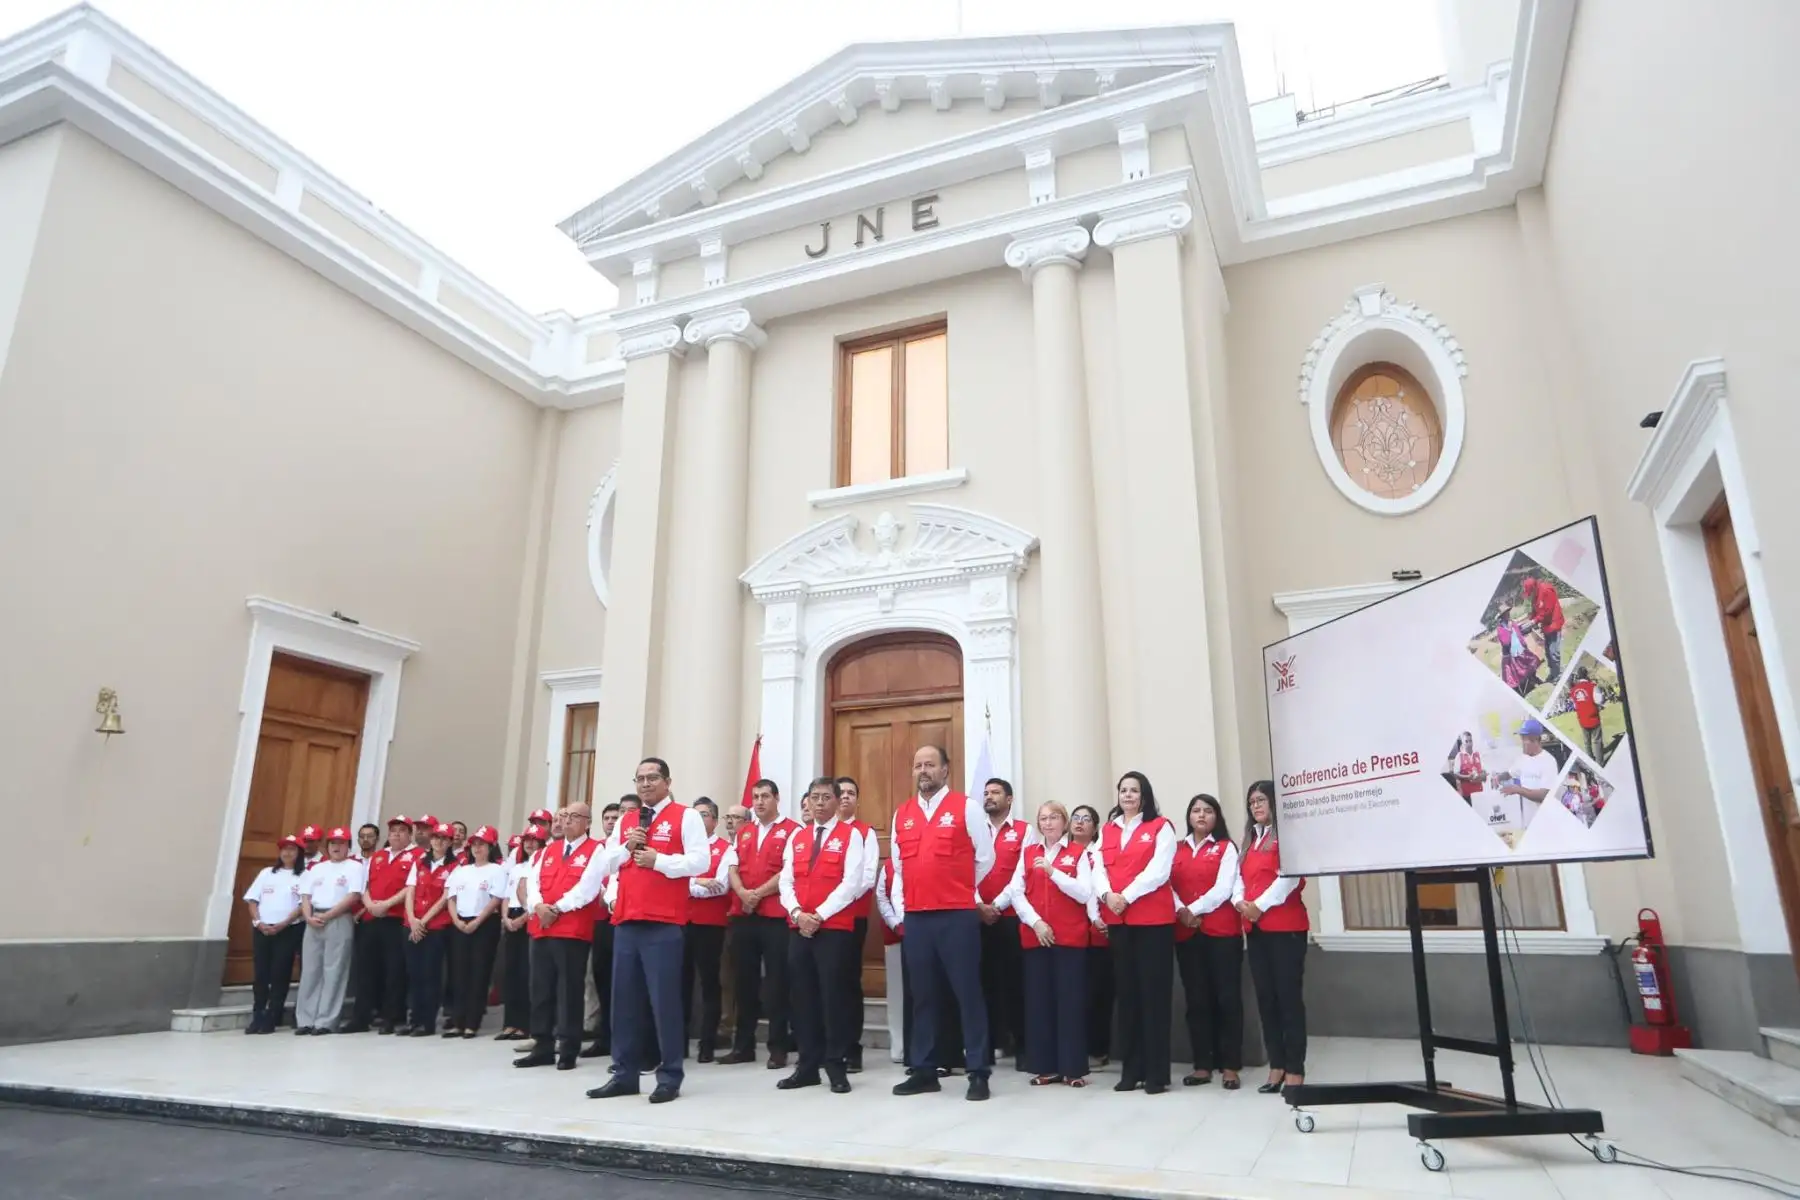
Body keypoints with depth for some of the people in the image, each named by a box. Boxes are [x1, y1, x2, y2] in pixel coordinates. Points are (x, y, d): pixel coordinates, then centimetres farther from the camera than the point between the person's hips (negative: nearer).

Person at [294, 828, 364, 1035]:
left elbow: (353, 896, -9)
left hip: (339, 922, -5)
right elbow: (306, 896, 12)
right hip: (313, 922, 5)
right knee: (310, 970, 5)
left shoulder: (354, 867, 1)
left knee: (333, 972, -4)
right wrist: (309, 917, -6)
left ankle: (326, 1021, 0)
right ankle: (305, 1020, 12)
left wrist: (327, 916, -12)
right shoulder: (317, 868, 18)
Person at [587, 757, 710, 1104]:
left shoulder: (686, 817, -2)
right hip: (625, 921, 6)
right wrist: (626, 848, -3)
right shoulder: (624, 822, 17)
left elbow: (700, 861, -11)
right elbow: (605, 864, 15)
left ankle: (670, 1077, 7)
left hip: (664, 923, -6)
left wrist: (658, 860, -17)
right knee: (624, 999, 11)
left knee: (664, 1000, -3)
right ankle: (624, 1074, 21)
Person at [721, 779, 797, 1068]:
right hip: (742, 915, 5)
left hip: (776, 915, -5)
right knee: (743, 981, 9)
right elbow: (732, 869, 8)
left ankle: (778, 1047, 7)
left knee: (777, 981, -1)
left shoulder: (792, 830, -2)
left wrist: (759, 893, -15)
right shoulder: (743, 832, 16)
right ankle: (743, 1045, 19)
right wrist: (742, 893, -10)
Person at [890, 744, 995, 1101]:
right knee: (921, 996, 11)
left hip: (957, 916, -4)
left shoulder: (967, 807, -3)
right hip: (915, 917, 5)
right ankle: (923, 1071, 21)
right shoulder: (902, 814, 11)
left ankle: (978, 1073, 8)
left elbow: (985, 858, 3)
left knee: (967, 992, 0)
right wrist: (899, 905, 9)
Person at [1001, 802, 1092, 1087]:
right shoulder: (1027, 853, 10)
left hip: (1070, 937, -2)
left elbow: (1085, 894, -9)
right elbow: (1015, 893, 2)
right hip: (1034, 936, 3)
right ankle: (1045, 1067, 12)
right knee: (1038, 999, 4)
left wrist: (1053, 872, -18)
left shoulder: (1078, 854, 2)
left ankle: (1073, 1068, 7)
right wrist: (1035, 922, -10)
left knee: (1070, 1000, -1)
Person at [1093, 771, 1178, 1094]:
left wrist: (1127, 896, -18)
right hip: (1117, 920, 5)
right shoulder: (1107, 831, 15)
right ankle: (1131, 1070, 16)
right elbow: (1099, 870, 6)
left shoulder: (1161, 827, 1)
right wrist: (1107, 895, -14)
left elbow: (1159, 870, -11)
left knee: (1153, 993, -2)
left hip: (1153, 919, -4)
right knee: (1126, 993, 9)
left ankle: (1157, 1073, 5)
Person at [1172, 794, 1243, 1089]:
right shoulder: (1178, 850, 13)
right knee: (1196, 999, 6)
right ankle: (1202, 1065, 14)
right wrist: (1181, 911, -14)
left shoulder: (1226, 847, 3)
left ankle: (1230, 1066, 6)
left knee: (1227, 998, -1)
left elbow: (1223, 888, -9)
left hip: (1222, 931, -3)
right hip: (1185, 933, 3)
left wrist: (1195, 910, -14)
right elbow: (1168, 884, 3)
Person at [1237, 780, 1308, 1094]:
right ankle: (1276, 1067, 18)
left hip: (1285, 927, -8)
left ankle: (1295, 1070, 2)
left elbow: (1289, 877, -16)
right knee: (1265, 998, 10)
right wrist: (1240, 902, -5)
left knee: (1289, 997, -4)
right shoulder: (1249, 840, 19)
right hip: (1255, 929, 8)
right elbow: (1239, 877, 13)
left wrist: (1261, 906, -16)